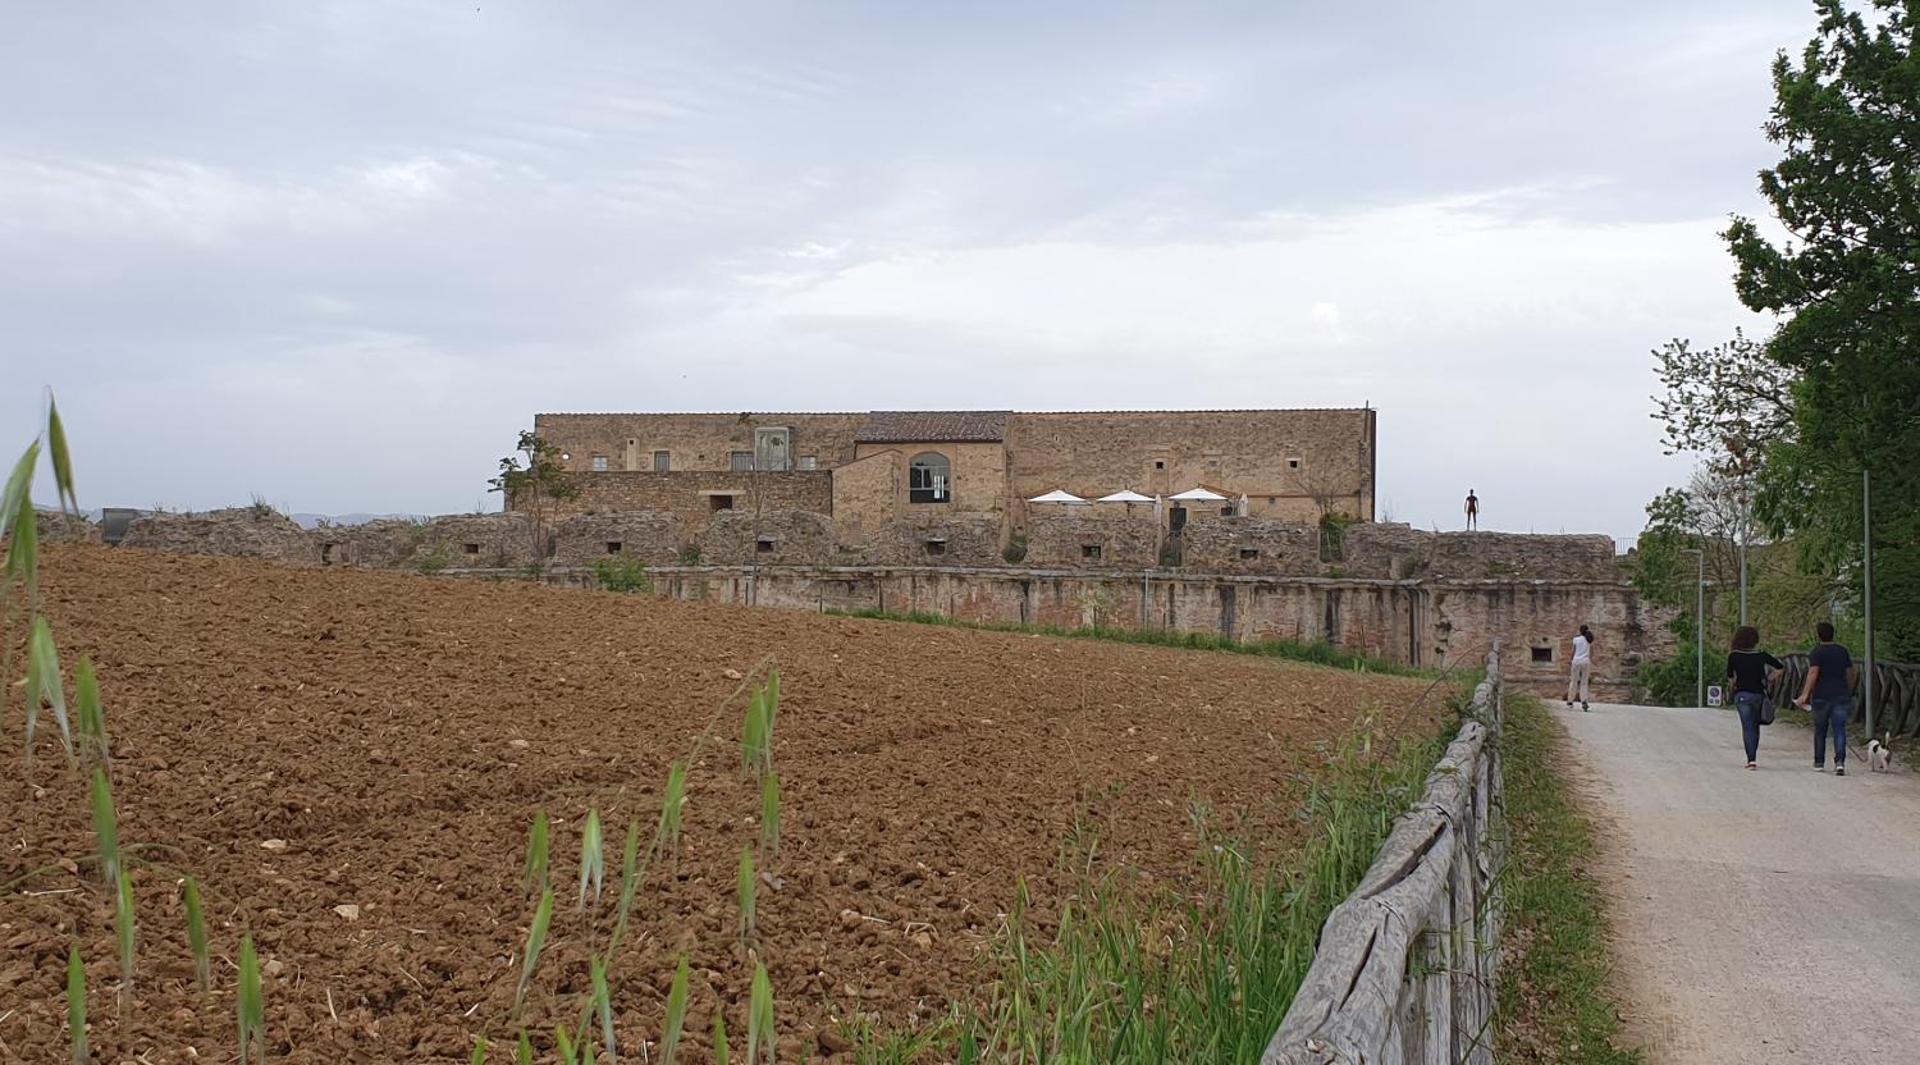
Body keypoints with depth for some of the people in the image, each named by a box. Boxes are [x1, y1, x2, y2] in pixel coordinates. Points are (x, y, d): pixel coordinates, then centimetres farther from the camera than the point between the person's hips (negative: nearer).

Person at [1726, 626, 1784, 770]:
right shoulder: (1761, 656, -2)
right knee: (1755, 726, 16)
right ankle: (1752, 758, 19)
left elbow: (1730, 676, 7)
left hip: (1742, 695, -2)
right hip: (1758, 694, 2)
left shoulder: (1733, 656, -5)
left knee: (1747, 727, -4)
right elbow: (1781, 666, 10)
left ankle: (1751, 759, -17)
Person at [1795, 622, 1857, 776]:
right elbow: (1850, 673, 14)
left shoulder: (1816, 652, -6)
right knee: (1839, 730, -2)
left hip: (1821, 697, -3)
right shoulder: (1843, 651, 9)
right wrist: (1849, 693, 26)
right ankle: (1840, 762, -18)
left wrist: (1805, 694, -22)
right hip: (1841, 695, 3)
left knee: (1820, 730, 11)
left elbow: (1813, 673, -18)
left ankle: (1819, 762, 19)